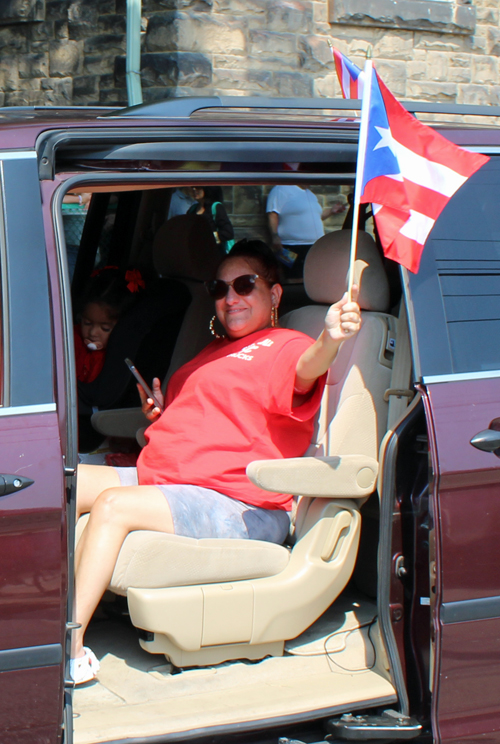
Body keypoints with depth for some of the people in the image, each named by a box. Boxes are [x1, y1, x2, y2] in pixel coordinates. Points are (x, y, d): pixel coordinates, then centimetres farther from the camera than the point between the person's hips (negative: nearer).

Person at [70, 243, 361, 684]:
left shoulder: (286, 346, -2)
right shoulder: (217, 351, 27)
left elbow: (306, 372, -28)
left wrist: (329, 339, -51)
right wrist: (162, 414, 15)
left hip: (235, 506, -9)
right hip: (162, 480, 10)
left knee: (112, 505, -28)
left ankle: (70, 649, -29)